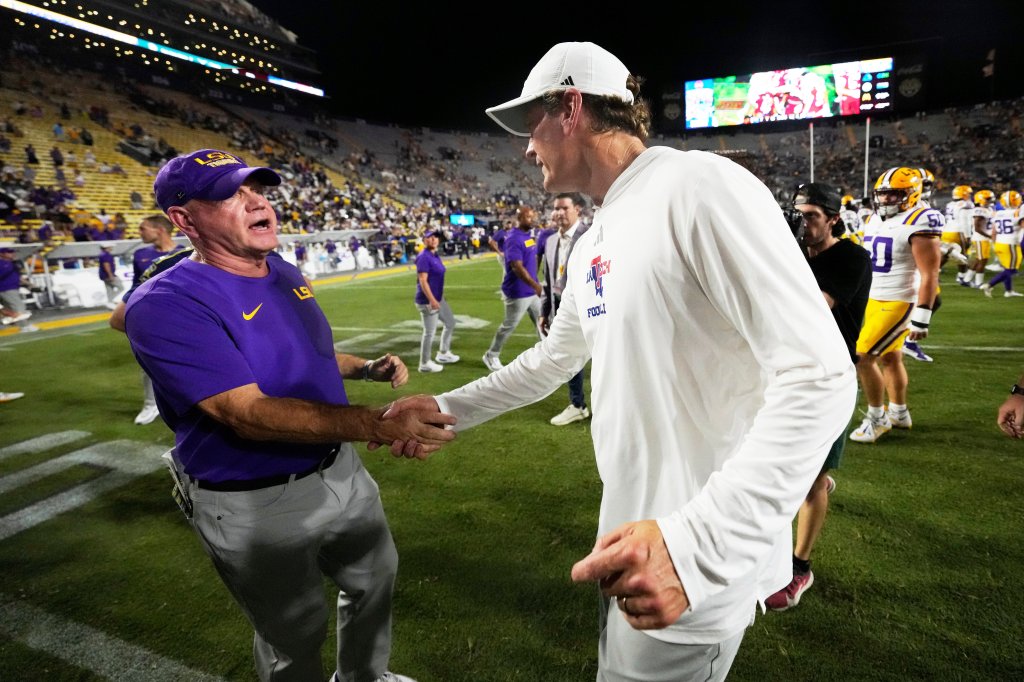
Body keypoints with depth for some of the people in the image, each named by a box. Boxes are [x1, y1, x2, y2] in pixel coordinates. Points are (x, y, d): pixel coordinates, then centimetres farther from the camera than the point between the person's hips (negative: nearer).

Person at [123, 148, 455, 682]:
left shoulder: (286, 273, 2)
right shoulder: (167, 305, -24)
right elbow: (250, 414, -33)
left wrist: (367, 368, 2)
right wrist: (380, 424, -42)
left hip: (340, 469, 8)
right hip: (256, 507, -7)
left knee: (375, 578, 26)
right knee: (295, 636, 15)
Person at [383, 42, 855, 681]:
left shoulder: (699, 186, -19)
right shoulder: (592, 246, 10)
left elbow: (818, 376, -25)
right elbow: (553, 360, 21)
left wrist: (694, 543, -32)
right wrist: (447, 408, 17)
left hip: (700, 565, -8)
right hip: (638, 539, 9)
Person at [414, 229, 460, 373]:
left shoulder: (435, 255, 12)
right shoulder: (423, 257, -17)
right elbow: (423, 281, -23)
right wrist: (432, 300, -27)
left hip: (439, 298, 10)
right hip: (427, 300, -10)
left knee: (450, 323, 20)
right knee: (429, 332, -3)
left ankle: (443, 354, 34)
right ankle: (425, 363, 9)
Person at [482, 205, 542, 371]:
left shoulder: (529, 236, 8)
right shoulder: (513, 239, -20)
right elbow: (517, 267, -28)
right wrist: (535, 285, -32)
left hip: (532, 289, 9)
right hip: (518, 292, -9)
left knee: (541, 321, 15)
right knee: (509, 326, 5)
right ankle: (492, 356, 22)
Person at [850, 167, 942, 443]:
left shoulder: (918, 223, -16)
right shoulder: (874, 220, 9)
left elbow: (929, 275, -18)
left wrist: (922, 317, -21)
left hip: (898, 303, -8)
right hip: (873, 301, 8)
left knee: (862, 358, -11)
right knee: (890, 358, 18)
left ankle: (877, 418, 6)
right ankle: (899, 413, 34)